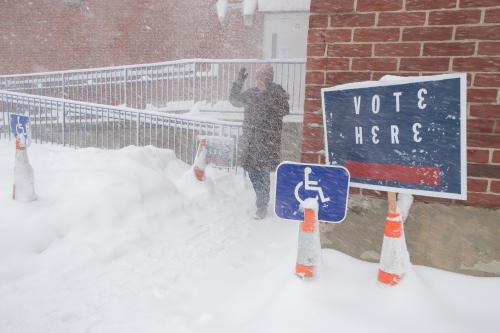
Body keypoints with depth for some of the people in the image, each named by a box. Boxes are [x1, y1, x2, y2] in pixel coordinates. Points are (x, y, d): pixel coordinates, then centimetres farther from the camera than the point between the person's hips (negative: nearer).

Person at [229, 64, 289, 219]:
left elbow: (284, 110, -16)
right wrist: (239, 81, 9)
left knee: (263, 171, -7)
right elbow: (234, 100, 19)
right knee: (252, 170, 11)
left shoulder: (277, 92, -3)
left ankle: (262, 206, 2)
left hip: (268, 139, -6)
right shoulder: (251, 93, 12)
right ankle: (262, 197, 30)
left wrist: (268, 96, -23)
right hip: (250, 139, 6)